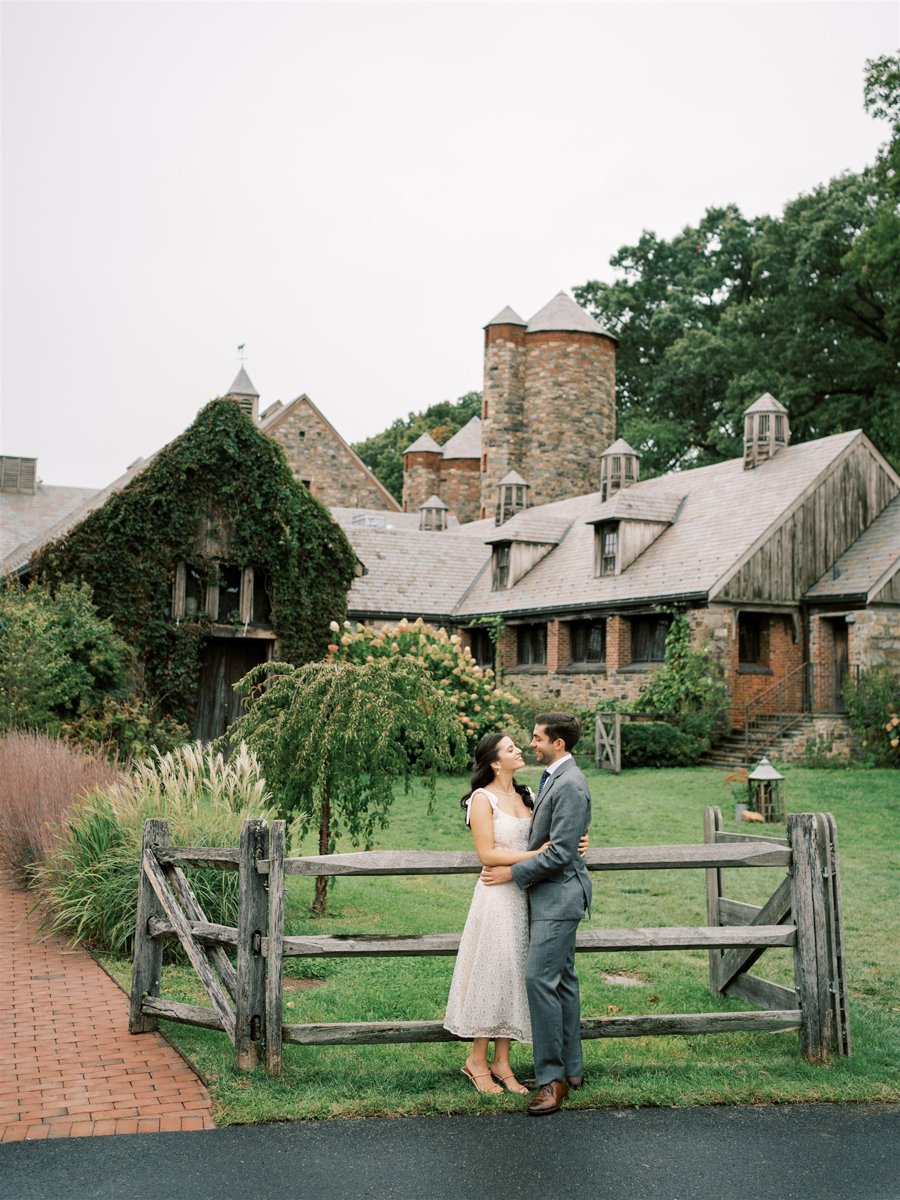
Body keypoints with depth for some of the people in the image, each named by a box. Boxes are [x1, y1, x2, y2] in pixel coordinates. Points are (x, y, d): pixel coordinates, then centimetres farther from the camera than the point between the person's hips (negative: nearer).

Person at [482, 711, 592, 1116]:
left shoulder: (570, 785, -19)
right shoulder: (553, 779, 13)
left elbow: (559, 852, -22)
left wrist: (511, 873, -15)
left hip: (557, 895, -11)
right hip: (550, 895, 11)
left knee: (540, 980, -12)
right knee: (562, 980, 14)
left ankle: (552, 1078, -7)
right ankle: (571, 1068, 22)